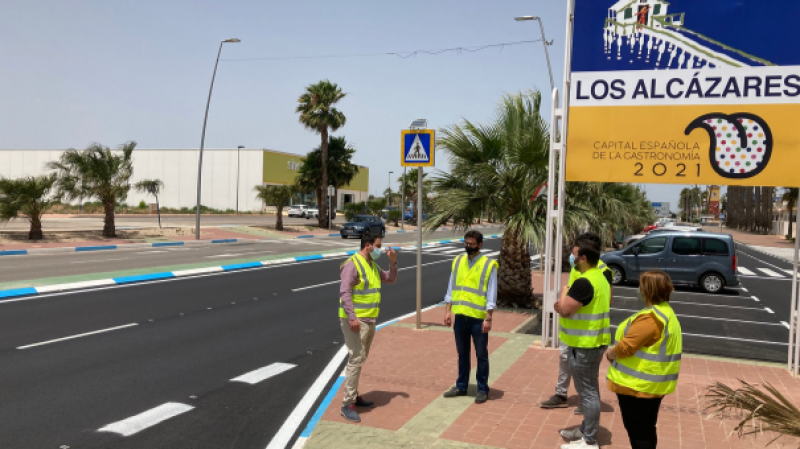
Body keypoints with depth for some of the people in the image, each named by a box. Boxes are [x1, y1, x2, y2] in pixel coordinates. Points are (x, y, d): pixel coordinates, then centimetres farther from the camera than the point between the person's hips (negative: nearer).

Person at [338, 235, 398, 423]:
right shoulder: (353, 264, -14)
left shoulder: (373, 266, 13)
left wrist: (393, 262, 6)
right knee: (356, 359, -11)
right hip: (355, 320, -9)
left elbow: (390, 279, 22)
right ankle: (348, 404, -7)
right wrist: (352, 317, -28)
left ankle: (354, 395, 28)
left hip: (369, 320, 9)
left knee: (360, 359, 16)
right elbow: (344, 292, -21)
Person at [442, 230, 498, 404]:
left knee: (481, 355, 7)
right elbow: (451, 287, 10)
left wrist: (488, 318, -13)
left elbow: (491, 295, -8)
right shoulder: (458, 261, 6)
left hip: (478, 317, -4)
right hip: (460, 316, 4)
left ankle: (483, 390, 20)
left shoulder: (489, 265, -7)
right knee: (462, 354, 16)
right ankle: (461, 386, 29)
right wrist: (448, 310, 6)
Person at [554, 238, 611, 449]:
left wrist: (563, 293, -5)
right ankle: (586, 430, 33)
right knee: (590, 390, 20)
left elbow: (565, 310, -24)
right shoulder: (600, 277, 10)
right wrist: (565, 305, 5)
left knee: (588, 392, -2)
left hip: (584, 345, -10)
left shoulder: (584, 282, -23)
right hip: (594, 341, 10)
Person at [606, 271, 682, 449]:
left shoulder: (650, 317, -25)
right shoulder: (666, 313, 9)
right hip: (653, 383, 10)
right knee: (646, 429, 20)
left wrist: (611, 353, -6)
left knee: (637, 430, 2)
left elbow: (626, 346, -25)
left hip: (639, 383, -10)